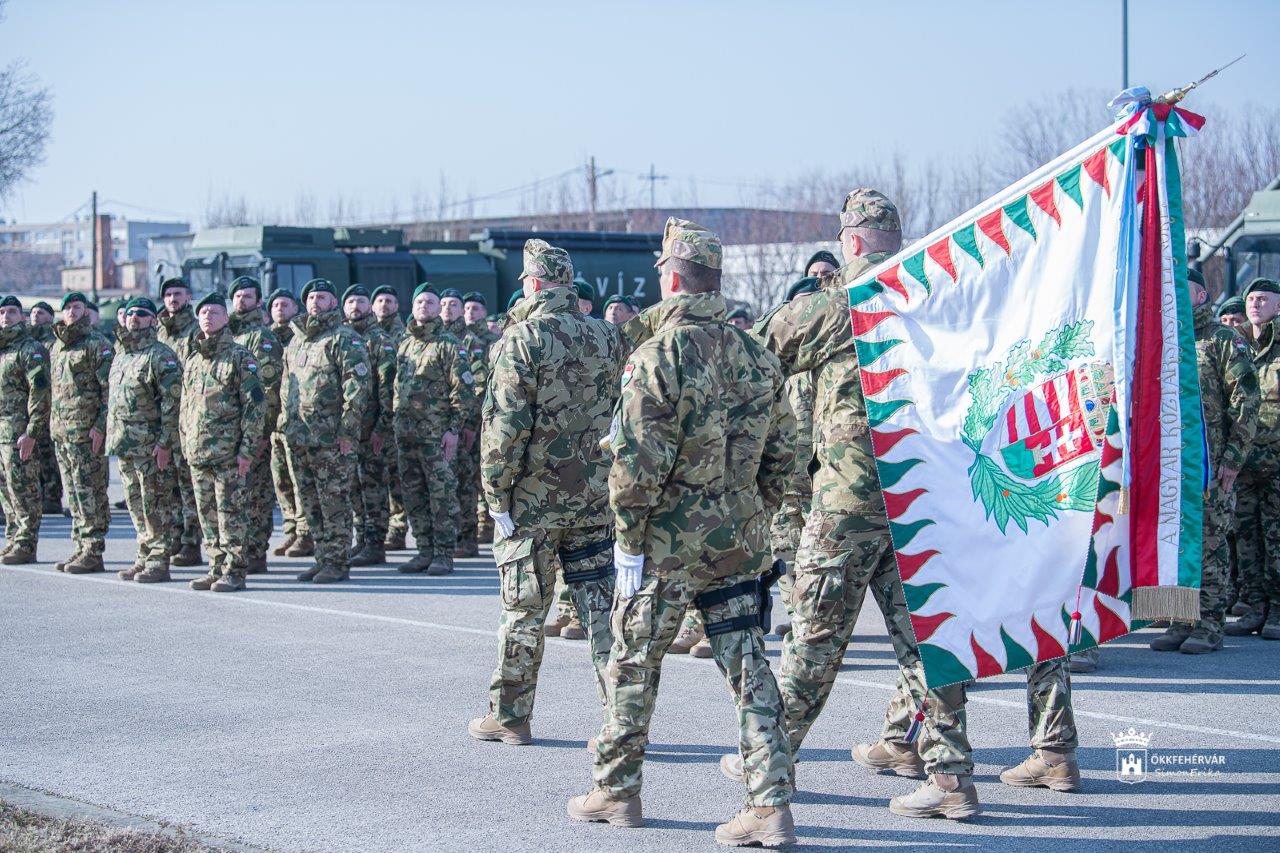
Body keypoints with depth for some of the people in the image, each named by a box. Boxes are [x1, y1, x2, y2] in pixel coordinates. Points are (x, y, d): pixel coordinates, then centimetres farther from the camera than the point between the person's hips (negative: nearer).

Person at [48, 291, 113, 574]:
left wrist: (100, 426, -17)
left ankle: (93, 552, -7)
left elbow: (110, 389, -11)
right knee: (74, 491, 10)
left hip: (87, 431, -8)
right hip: (60, 430, 8)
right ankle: (82, 548, 15)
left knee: (89, 491, -8)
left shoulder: (98, 344, -6)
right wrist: (53, 423, 17)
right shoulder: (57, 347, 18)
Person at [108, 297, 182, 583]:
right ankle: (144, 557, 19)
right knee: (136, 505, 12)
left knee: (156, 505, -4)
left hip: (151, 445, -8)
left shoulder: (160, 356, -9)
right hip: (124, 446, 8)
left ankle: (159, 562, -1)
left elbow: (173, 402, -14)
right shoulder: (120, 356, 17)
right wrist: (111, 437, 17)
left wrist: (165, 443, -19)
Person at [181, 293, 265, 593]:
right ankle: (217, 568, 16)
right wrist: (186, 445, 15)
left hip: (230, 453, -6)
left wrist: (247, 449, -13)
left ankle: (234, 572, 0)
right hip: (198, 453, 6)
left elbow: (256, 405, -8)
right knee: (208, 514, 9)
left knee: (232, 512, -4)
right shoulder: (191, 359, 15)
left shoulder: (240, 357, -4)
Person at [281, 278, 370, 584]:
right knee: (311, 503, 10)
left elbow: (358, 386, -12)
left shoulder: (344, 339, -6)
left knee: (334, 502, -4)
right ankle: (322, 560, 17)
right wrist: (286, 424, 15)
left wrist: (347, 431, -17)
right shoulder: (296, 342, 18)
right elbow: (286, 387, 25)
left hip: (332, 440, -8)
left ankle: (338, 564, 0)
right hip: (299, 439, 8)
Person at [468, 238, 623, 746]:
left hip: (533, 496, -4)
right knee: (602, 604, 6)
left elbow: (504, 424, -15)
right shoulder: (607, 339, 6)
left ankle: (509, 716, 16)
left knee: (524, 609, 6)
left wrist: (496, 495, -9)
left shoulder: (524, 339, -12)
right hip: (596, 494, 4)